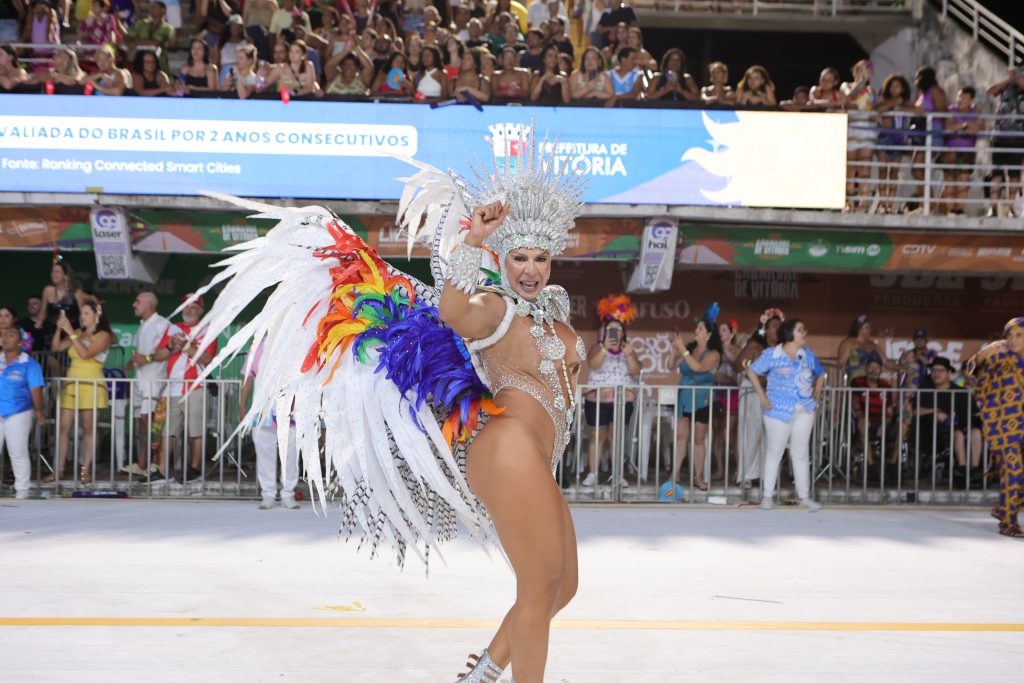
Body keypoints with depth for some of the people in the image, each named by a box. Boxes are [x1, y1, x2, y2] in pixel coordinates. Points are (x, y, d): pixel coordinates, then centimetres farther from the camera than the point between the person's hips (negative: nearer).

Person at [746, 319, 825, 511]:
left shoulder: (808, 355, 8)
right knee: (774, 452, 3)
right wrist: (762, 396, -4)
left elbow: (820, 375, 21)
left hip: (804, 411, 4)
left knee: (801, 453, 7)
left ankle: (804, 496, 13)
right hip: (779, 411, -3)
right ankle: (768, 496, 11)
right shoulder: (772, 355, -5)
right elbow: (751, 371, 0)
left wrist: (815, 397, 11)